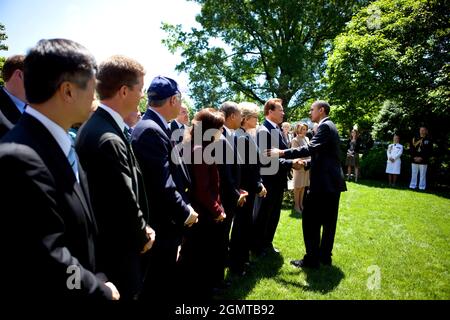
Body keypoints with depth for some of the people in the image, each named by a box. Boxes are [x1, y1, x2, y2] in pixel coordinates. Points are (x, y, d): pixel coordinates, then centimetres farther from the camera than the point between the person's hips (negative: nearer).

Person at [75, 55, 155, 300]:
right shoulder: (109, 139, -28)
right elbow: (125, 202, -24)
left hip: (103, 240, 9)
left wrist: (140, 230, 5)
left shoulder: (94, 125, 4)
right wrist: (143, 236, -6)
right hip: (117, 248, -9)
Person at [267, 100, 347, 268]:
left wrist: (282, 153, -23)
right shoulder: (329, 126, 19)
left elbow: (311, 148, -24)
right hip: (332, 180, 10)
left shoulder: (325, 126, -12)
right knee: (328, 221, 13)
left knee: (310, 220, -3)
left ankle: (312, 259, 4)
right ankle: (325, 256, 22)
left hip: (324, 182, -10)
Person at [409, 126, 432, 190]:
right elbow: (411, 149, 6)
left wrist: (422, 158, -13)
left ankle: (422, 187, 8)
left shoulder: (428, 140, 0)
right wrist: (414, 157, -7)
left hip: (423, 160, -3)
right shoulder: (414, 139, 8)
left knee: (422, 174, 2)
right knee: (414, 174, 9)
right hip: (414, 160, 3)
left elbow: (429, 151, -5)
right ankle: (412, 186, 15)